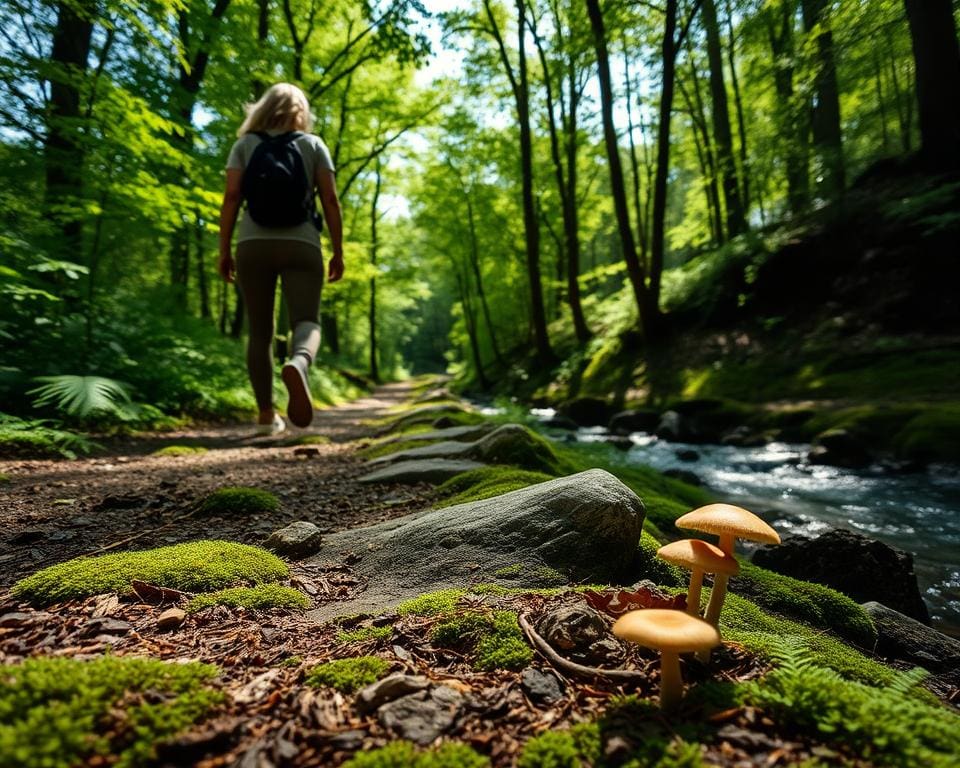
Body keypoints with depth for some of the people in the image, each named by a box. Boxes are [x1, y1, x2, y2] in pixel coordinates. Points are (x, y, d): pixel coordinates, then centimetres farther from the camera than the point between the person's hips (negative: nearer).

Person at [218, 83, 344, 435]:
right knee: (306, 323, -10)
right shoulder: (313, 144, 12)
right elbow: (330, 199, 2)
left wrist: (224, 250, 4)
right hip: (300, 245, -1)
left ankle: (266, 415, 7)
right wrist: (338, 252, 4)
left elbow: (231, 197, 2)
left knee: (260, 332, 8)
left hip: (253, 245, 2)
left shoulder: (245, 144, 14)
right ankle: (297, 365, -46)